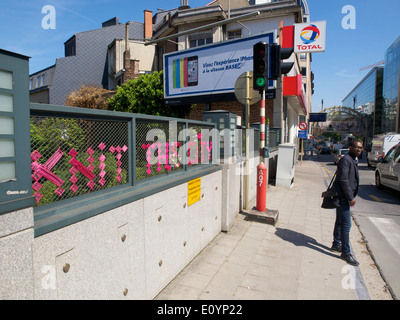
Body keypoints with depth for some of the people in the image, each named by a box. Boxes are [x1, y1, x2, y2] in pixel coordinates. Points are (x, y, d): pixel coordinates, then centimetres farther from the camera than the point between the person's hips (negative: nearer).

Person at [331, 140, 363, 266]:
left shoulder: (353, 160, 16)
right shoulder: (345, 159, -16)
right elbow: (343, 180, -22)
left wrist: (351, 197, 17)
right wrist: (351, 198, -20)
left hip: (344, 196, 10)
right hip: (342, 196, -10)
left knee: (340, 222, 18)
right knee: (346, 224, -6)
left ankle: (336, 244, 31)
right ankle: (346, 252, 2)